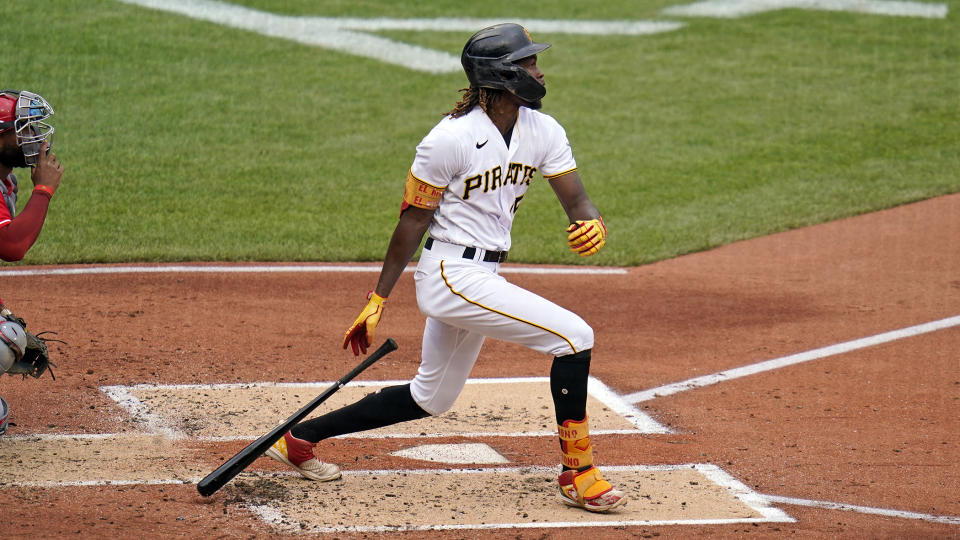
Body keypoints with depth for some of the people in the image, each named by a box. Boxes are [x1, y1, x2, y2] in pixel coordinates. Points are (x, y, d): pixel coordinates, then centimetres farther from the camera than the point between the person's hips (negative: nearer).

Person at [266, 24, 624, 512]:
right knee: (574, 336, -16)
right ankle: (577, 474, -5)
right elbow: (413, 220, -10)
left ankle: (300, 437, 29)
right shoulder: (451, 139, -17)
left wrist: (593, 225, -26)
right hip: (452, 275, -9)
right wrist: (378, 300, -8)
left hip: (482, 278, 9)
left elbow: (577, 202, 0)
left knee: (430, 398, 20)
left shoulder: (543, 132, 2)